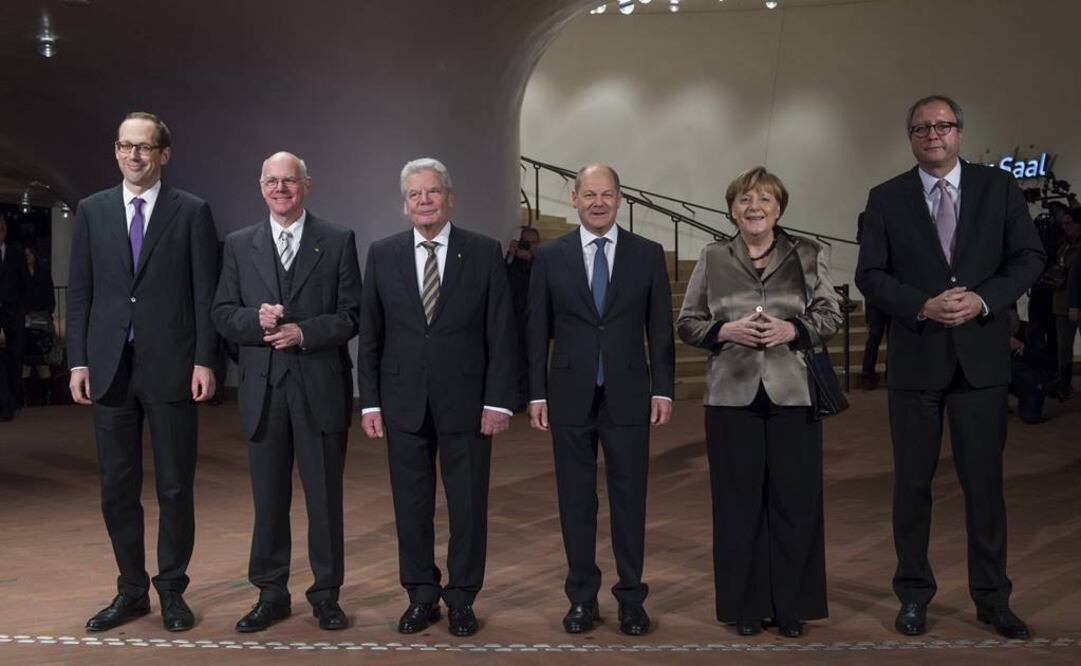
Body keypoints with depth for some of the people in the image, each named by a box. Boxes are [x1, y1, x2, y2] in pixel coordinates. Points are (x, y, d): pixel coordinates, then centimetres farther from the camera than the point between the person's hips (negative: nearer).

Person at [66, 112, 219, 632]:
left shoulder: (192, 212, 1)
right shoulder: (92, 210, 8)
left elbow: (205, 293, -2)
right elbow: (79, 292, 8)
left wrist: (204, 361, -8)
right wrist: (78, 361, 1)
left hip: (170, 366, -2)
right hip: (110, 368, 3)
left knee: (175, 487, 6)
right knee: (117, 487, 9)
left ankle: (172, 590, 19)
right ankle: (131, 590, 22)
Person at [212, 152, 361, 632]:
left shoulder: (338, 242, 2)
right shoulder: (239, 245, 9)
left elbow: (352, 314, -2)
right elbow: (222, 314, 6)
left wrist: (304, 331, -15)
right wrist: (255, 319, -14)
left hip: (320, 388, -2)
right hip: (263, 388, 2)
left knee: (325, 497, 6)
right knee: (268, 498, 9)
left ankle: (326, 594, 18)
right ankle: (271, 593, 21)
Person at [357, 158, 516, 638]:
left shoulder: (484, 253, -1)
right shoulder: (382, 255, 4)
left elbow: (501, 334, -2)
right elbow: (370, 336, 5)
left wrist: (499, 400, -8)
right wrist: (370, 402, 0)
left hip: (466, 400, -1)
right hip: (403, 403, 2)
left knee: (468, 504, 6)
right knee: (411, 506, 8)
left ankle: (461, 599, 20)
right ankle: (421, 596, 23)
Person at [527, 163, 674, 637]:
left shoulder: (647, 254, 2)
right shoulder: (550, 257, 2)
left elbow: (660, 328, 4)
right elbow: (538, 331, 4)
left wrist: (663, 389, -1)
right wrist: (537, 393, 0)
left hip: (627, 396, 0)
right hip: (570, 397, 0)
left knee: (629, 499, 6)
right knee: (576, 500, 8)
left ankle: (631, 598, 18)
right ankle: (582, 597, 19)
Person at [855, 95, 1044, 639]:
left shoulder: (999, 187, 4)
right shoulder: (886, 198, 3)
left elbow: (1029, 257, 2)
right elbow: (870, 275, -2)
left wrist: (983, 299, -14)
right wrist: (922, 306, -16)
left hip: (981, 355, 0)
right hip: (914, 358, 0)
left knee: (984, 480, 6)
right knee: (912, 481, 8)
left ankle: (992, 598, 18)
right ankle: (914, 594, 20)